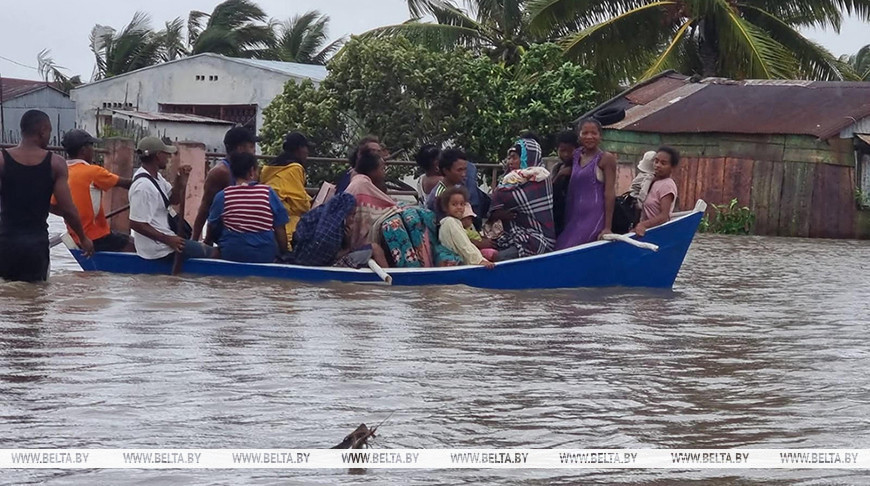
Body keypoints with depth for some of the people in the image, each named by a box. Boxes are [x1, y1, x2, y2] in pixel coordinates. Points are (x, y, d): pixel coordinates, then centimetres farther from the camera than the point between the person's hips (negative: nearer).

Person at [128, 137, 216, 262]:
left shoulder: (155, 176, 5)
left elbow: (174, 199, 13)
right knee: (213, 253, -8)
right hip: (159, 250, -10)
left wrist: (181, 183, -8)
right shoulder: (144, 186, -26)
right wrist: (167, 240, -23)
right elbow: (136, 224, -28)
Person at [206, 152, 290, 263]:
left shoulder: (222, 196, 0)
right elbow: (280, 229, 0)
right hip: (265, 257, 0)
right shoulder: (268, 193, -1)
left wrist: (206, 244, 33)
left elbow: (212, 228, 13)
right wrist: (284, 254, 11)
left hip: (231, 255, 0)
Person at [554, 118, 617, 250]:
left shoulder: (606, 158, -4)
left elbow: (610, 194, -9)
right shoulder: (577, 156, 16)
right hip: (574, 218, 7)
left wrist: (607, 227, -14)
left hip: (594, 218, -7)